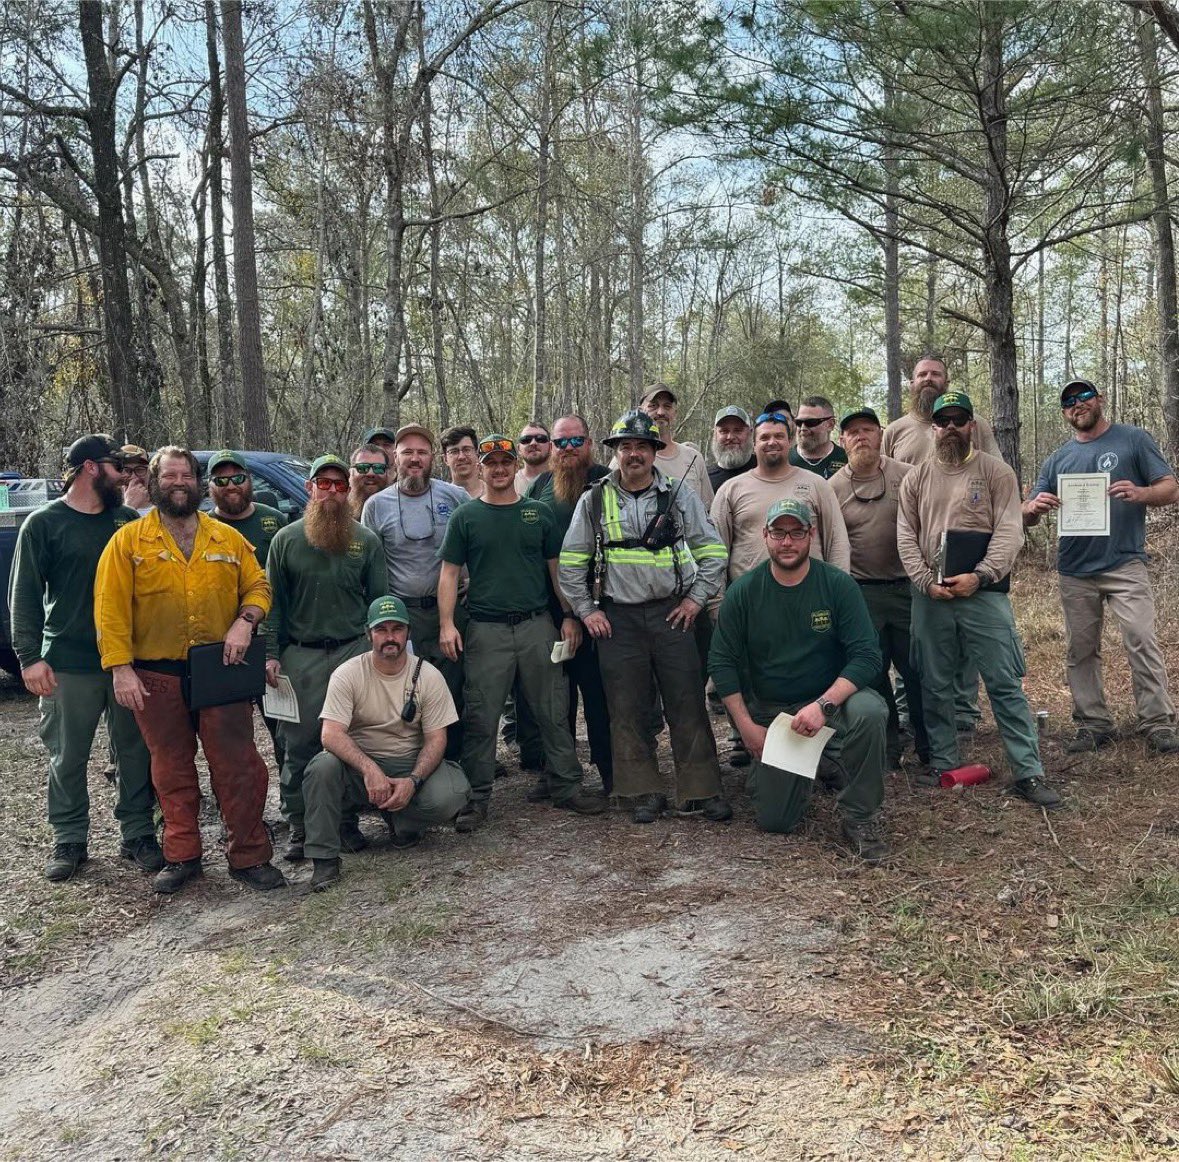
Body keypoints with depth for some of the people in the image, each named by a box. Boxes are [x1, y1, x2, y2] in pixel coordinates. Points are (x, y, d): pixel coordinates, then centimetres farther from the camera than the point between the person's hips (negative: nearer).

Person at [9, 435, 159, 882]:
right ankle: (70, 840, 21)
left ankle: (138, 834, 20)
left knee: (135, 751, 7)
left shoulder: (128, 520, 8)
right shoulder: (44, 523, -1)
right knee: (67, 758, 7)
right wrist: (29, 656, -11)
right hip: (69, 665, -2)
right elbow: (25, 595, -2)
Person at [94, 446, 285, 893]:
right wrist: (121, 668, -11)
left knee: (239, 765, -1)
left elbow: (257, 586, 11)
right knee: (172, 771, 10)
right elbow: (111, 608, -3)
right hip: (157, 676, 0)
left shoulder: (228, 538, 8)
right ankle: (182, 857, 24)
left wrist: (245, 621, -10)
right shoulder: (128, 541, 1)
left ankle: (250, 857, 11)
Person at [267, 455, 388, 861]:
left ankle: (348, 820, 16)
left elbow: (379, 600, 7)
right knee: (299, 744, 2)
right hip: (301, 656, 0)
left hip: (354, 651, 1)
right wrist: (271, 655, -2)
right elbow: (273, 601, 5)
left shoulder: (366, 540, 6)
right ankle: (298, 827, 13)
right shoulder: (286, 540, 5)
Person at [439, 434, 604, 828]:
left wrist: (569, 616, 5)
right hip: (486, 629, -1)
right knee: (480, 718, 1)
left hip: (537, 625, 2)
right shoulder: (465, 517, 5)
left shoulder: (539, 513, 10)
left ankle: (567, 787, 17)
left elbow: (556, 568, 13)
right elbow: (449, 573, 4)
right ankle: (476, 798, 12)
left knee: (554, 713, 6)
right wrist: (447, 624, -7)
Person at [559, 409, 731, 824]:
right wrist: (586, 611, 3)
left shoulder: (679, 495, 5)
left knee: (687, 704, 0)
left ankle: (701, 789, 10)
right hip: (617, 619, 1)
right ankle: (646, 792, 15)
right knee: (628, 709, 4)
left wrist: (697, 597, -1)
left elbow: (712, 550, 7)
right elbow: (571, 561, 9)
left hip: (671, 614, -1)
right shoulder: (594, 500, 5)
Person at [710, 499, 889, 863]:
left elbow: (867, 656, -17)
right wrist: (746, 727, -9)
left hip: (831, 698, -1)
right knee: (773, 821, -2)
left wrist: (824, 705, -30)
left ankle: (861, 816, -14)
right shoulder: (743, 593, -7)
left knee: (868, 710, -36)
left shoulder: (838, 585, -11)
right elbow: (722, 662, -3)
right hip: (770, 711, 2)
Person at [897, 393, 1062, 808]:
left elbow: (1009, 532, -6)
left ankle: (1028, 772, 3)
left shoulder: (996, 472, 3)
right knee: (934, 685, 9)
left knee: (1005, 683, -2)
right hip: (929, 595, 3)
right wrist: (927, 582, -8)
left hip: (983, 592, -3)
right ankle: (942, 763, 22)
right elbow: (906, 536, 5)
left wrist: (979, 576, -18)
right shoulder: (916, 478, 10)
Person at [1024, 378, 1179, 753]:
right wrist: (1035, 507, -14)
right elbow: (1027, 515, 11)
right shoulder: (1058, 459, 13)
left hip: (1125, 564, -3)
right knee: (1080, 651, 6)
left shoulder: (1134, 440, 5)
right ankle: (1094, 724, 15)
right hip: (1075, 571, 4)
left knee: (1142, 641, -10)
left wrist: (1140, 493, -21)